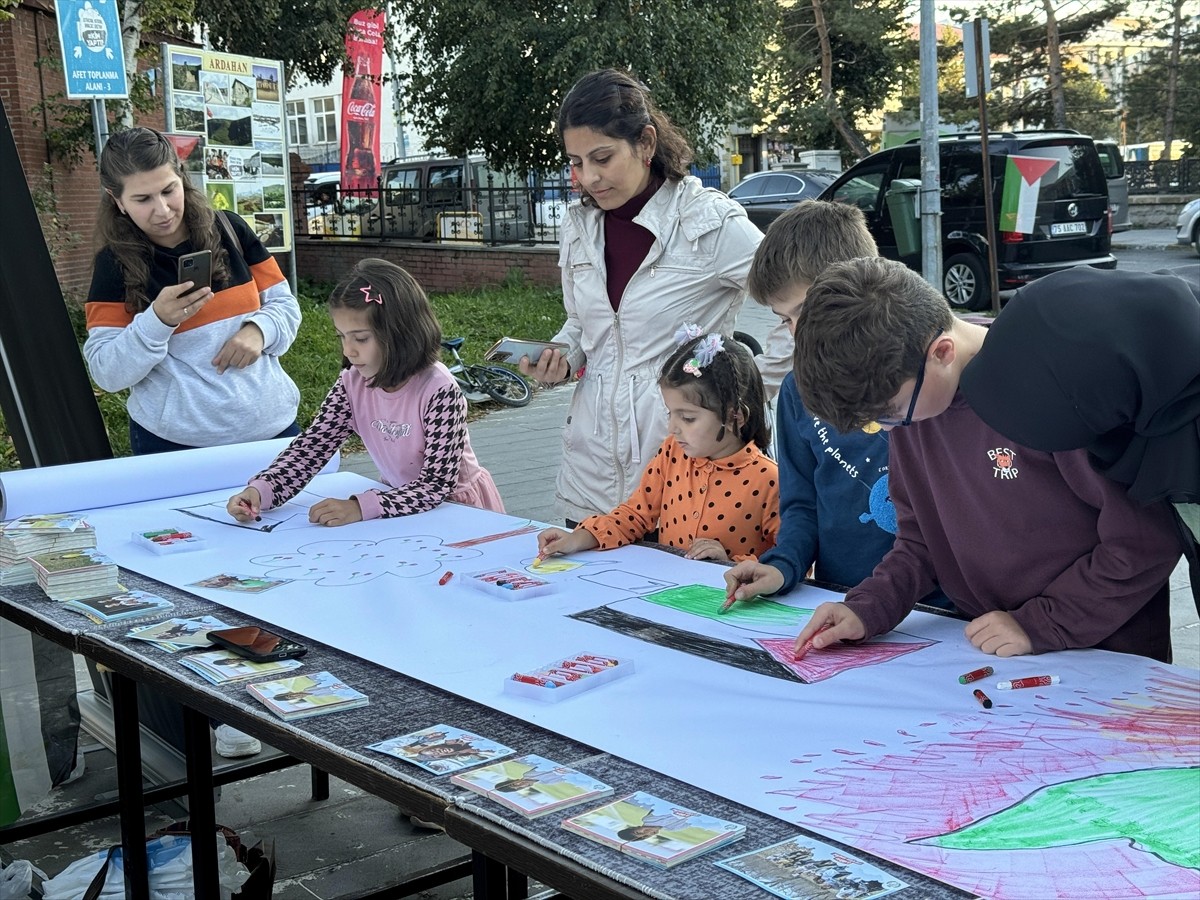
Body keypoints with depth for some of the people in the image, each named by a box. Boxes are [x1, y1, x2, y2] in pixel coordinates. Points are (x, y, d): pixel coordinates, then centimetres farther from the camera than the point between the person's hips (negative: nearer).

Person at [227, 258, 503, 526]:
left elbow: (437, 485, -25)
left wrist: (361, 507, -36)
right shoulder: (353, 383, -6)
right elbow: (310, 447, -6)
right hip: (399, 505, 4)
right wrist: (260, 491, -24)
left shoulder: (438, 390, -22)